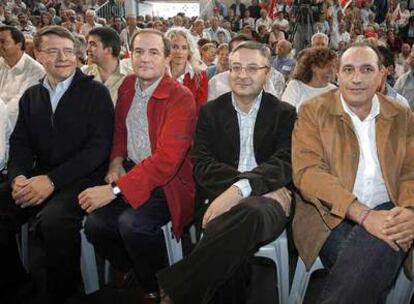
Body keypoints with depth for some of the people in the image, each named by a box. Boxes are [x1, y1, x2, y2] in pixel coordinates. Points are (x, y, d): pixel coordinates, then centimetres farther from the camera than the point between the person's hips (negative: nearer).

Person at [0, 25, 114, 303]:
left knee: (54, 219, -32)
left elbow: (99, 146, -11)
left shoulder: (95, 93, -1)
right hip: (37, 177, 5)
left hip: (81, 177, -5)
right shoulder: (31, 96, 16)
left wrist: (53, 179, -20)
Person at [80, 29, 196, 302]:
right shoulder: (127, 85, 8)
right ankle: (130, 274, 15)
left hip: (167, 180, -6)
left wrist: (115, 189, -27)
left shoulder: (180, 98, -16)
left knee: (132, 223, -30)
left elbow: (166, 160, -24)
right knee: (95, 224, -15)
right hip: (131, 171, 6)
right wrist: (116, 162, 1)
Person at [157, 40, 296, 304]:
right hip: (221, 198, 1)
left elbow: (284, 164, -5)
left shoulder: (284, 113, 11)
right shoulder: (210, 111, 13)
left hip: (265, 202, 0)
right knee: (230, 232, -36)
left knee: (249, 215, -36)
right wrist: (262, 185, -15)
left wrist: (240, 189, -26)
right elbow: (202, 166, 0)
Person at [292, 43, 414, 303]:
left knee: (379, 245, -30)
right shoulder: (313, 112, 2)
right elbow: (307, 172, -10)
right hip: (330, 217, -2)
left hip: (385, 216, 3)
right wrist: (364, 214, -21)